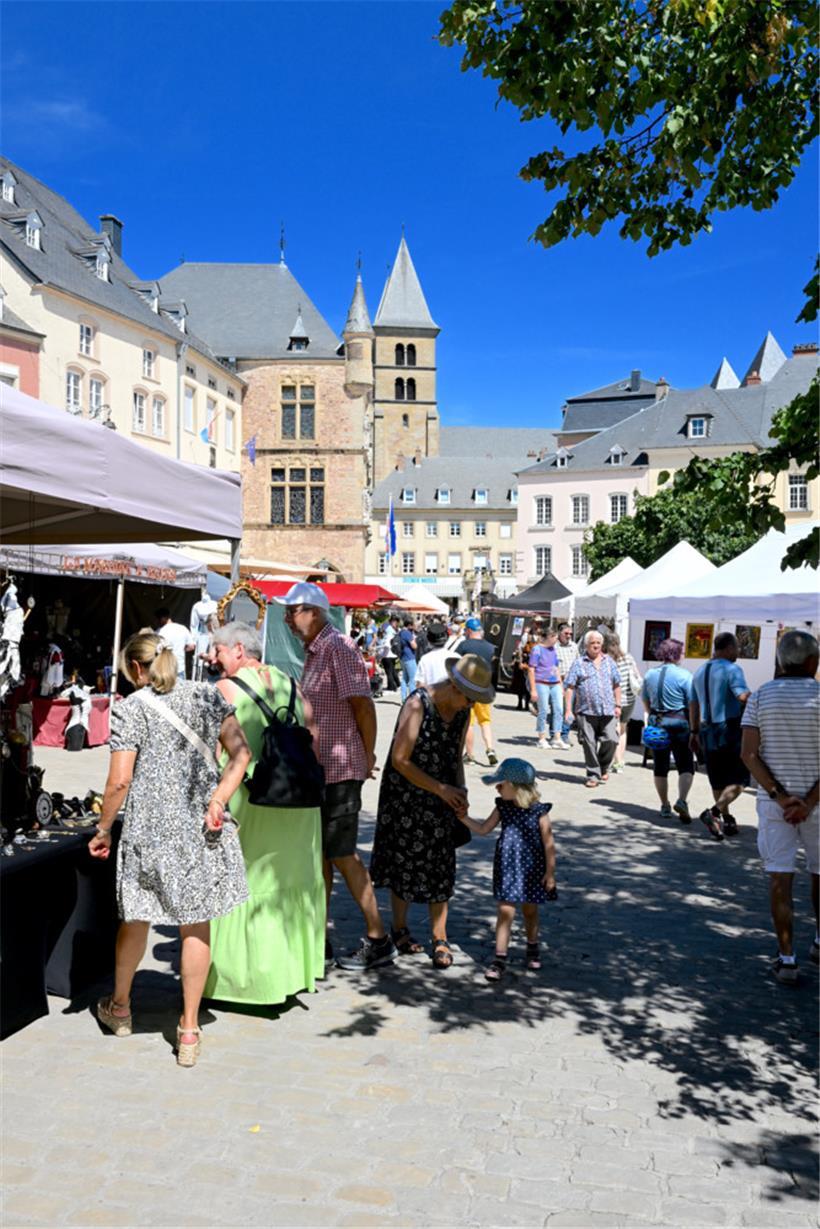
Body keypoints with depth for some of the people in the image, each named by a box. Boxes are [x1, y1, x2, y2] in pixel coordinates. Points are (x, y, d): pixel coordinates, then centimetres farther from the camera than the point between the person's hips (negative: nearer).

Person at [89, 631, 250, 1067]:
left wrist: (103, 829, 2)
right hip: (201, 828, 2)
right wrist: (217, 801, -8)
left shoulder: (130, 708, -6)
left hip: (150, 830, -2)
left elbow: (120, 781, -10)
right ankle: (189, 1030, 16)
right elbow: (241, 753, -4)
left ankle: (120, 1007, 41)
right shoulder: (207, 695, 4)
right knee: (196, 925, 9)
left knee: (136, 918, 18)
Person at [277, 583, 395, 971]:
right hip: (319, 770, 9)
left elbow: (363, 705, -18)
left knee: (342, 855, -3)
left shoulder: (338, 648, -16)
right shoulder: (313, 651, 14)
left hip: (339, 770, -9)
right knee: (317, 851, 13)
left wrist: (367, 758, -11)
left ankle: (378, 940, 8)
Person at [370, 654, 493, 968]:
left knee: (441, 867, 3)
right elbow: (400, 760, -19)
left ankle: (440, 939, 14)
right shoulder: (417, 705, -20)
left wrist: (460, 792, -5)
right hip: (406, 797, -5)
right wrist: (441, 789, -19)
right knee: (404, 861, 9)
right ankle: (400, 929, 28)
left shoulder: (463, 710, 0)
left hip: (441, 800, 5)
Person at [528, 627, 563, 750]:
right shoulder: (537, 649, -5)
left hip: (555, 684, 6)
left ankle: (556, 739, 5)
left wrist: (561, 686, 19)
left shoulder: (553, 650, 15)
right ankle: (542, 739, 11)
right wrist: (533, 689, -11)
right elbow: (531, 670, -7)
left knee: (558, 710, -1)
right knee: (543, 711, -1)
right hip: (541, 684, -6)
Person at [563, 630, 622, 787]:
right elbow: (569, 687, -3)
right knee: (589, 744, 1)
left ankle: (603, 768, 20)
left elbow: (616, 685, 19)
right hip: (586, 711, -2)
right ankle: (593, 775, 13)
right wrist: (568, 710, -10)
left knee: (611, 740, -6)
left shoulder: (609, 662, 14)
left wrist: (618, 705, 11)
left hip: (608, 711, 2)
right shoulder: (578, 663, 2)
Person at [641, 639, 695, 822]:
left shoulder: (650, 674, 6)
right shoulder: (683, 675, -10)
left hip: (656, 724, 5)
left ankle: (665, 806, 18)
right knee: (686, 766, 2)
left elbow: (645, 700, 15)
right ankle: (682, 801, -17)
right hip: (679, 724, -4)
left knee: (660, 767, 12)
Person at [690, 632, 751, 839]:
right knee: (739, 779, -2)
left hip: (708, 732, 7)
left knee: (718, 781, 14)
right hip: (730, 729, -7)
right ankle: (714, 812, -17)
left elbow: (693, 705, 17)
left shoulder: (700, 672, 13)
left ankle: (727, 820, 21)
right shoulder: (732, 669, -11)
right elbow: (744, 697, -26)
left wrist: (695, 732, 21)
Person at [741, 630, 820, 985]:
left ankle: (786, 958, 4)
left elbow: (749, 754, -8)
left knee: (779, 878, 4)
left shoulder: (760, 696, -1)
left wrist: (780, 796, -9)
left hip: (773, 800, 1)